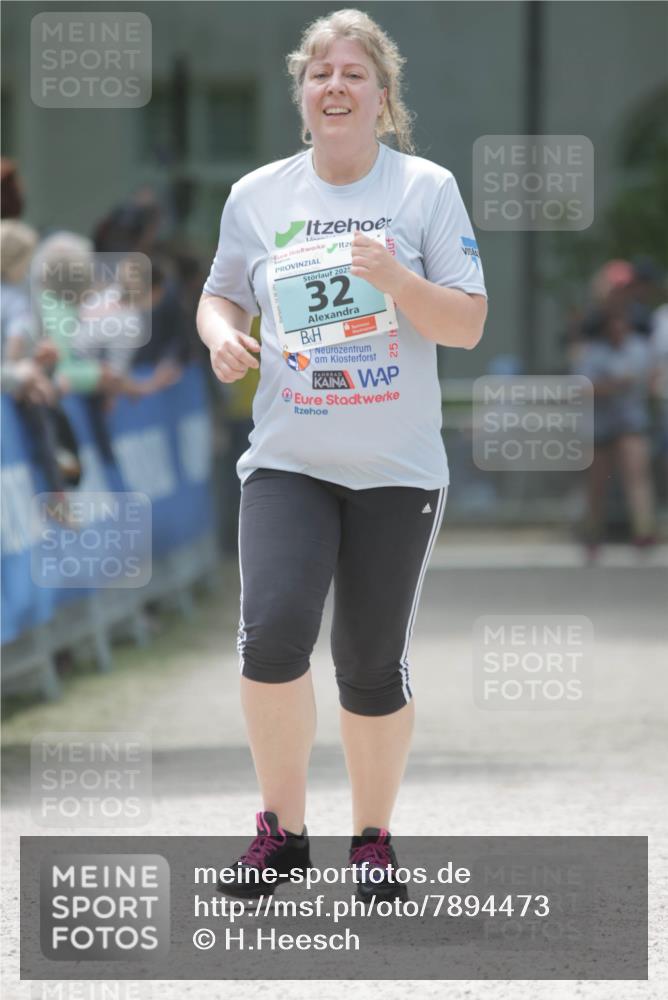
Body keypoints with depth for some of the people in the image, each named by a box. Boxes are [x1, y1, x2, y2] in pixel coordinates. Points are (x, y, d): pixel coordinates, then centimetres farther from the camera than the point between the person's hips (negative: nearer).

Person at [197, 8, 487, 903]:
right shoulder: (257, 196, 4)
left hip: (397, 468, -1)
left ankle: (374, 837, 23)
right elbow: (222, 293, 18)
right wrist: (221, 332, -5)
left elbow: (469, 326, -4)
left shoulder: (426, 189, -2)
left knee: (372, 664, 2)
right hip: (288, 460, 1)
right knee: (272, 632, -19)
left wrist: (396, 278, -22)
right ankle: (281, 829, -1)